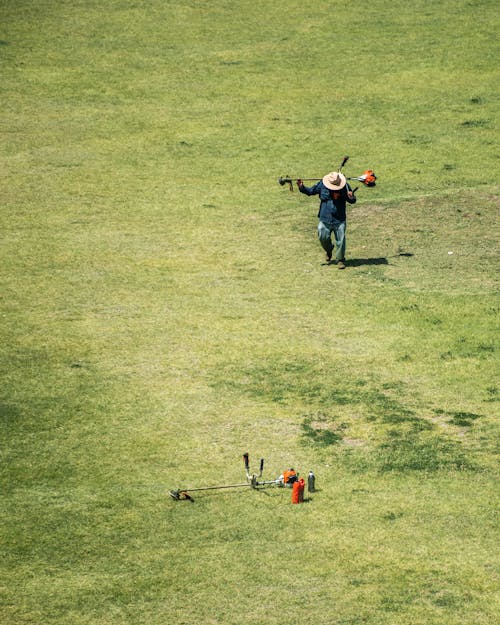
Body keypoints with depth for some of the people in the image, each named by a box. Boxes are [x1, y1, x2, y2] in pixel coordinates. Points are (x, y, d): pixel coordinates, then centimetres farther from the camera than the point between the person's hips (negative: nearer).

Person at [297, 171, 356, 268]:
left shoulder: (345, 187, -5)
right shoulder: (322, 185, -4)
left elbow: (353, 201, 2)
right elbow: (310, 191, 7)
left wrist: (351, 197, -21)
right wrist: (302, 187, -9)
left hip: (339, 220, -1)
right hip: (325, 220, 1)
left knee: (340, 240, -1)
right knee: (323, 238, 7)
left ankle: (340, 260, 15)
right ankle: (329, 251, 39)